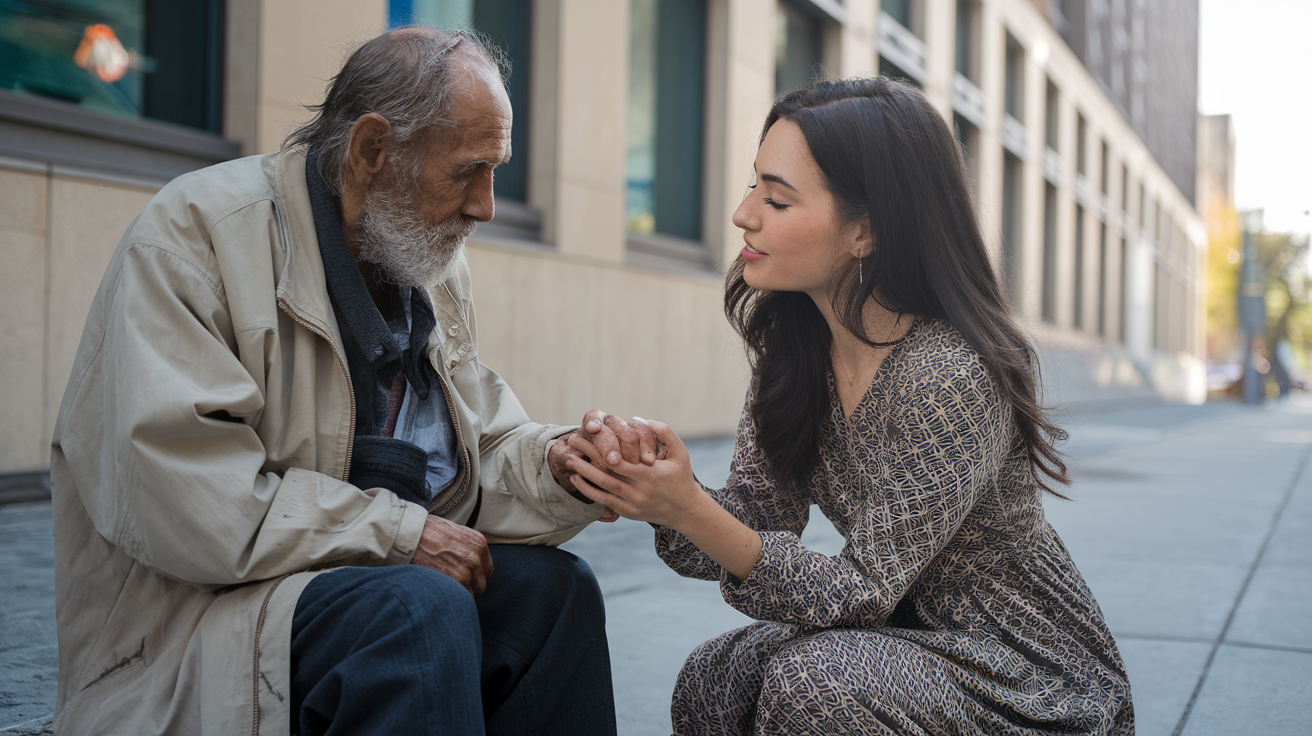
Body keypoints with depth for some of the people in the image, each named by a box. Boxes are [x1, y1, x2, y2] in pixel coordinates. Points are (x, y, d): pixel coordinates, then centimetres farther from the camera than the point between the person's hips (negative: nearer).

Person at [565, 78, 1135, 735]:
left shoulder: (949, 380, -28)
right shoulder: (793, 347, -4)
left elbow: (862, 591, -24)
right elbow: (756, 520, -3)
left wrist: (690, 512, -35)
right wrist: (651, 497, -24)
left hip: (1039, 680, -6)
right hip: (911, 638, 6)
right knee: (713, 683, -14)